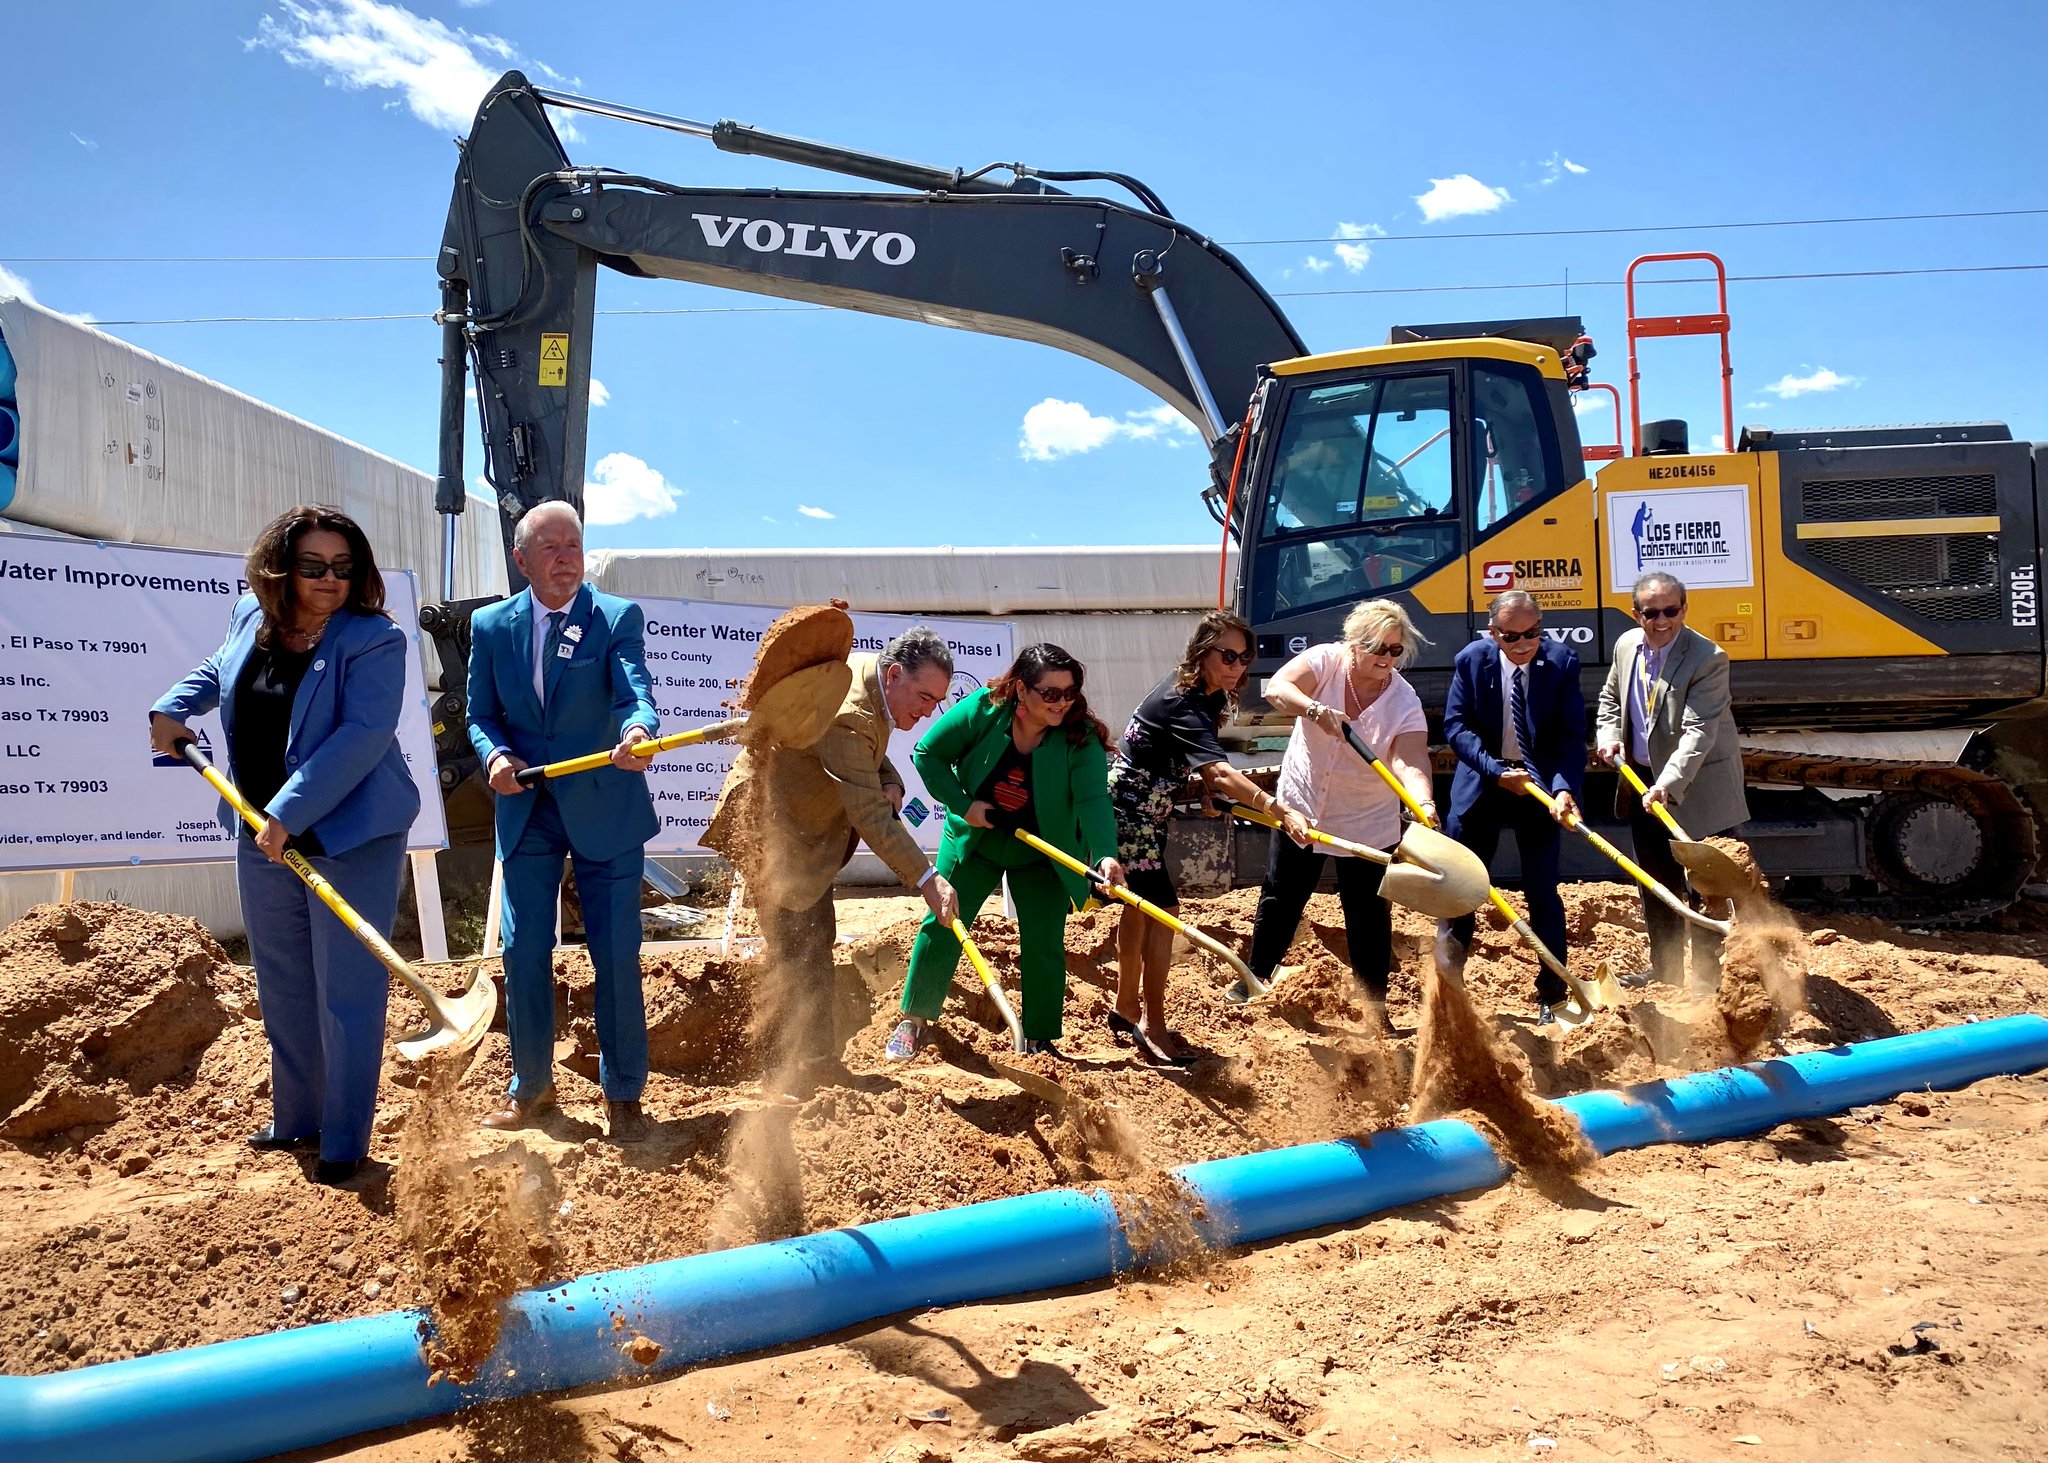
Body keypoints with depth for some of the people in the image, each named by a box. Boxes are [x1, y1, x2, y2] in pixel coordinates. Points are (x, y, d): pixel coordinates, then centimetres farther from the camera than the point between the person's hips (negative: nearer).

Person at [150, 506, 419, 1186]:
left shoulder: (373, 640, -16)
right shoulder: (251, 618, 5)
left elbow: (363, 736, -25)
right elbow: (217, 670, 28)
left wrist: (288, 811, -29)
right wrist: (173, 708, 11)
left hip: (351, 840, -7)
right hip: (262, 836, 7)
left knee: (346, 994, -2)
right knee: (283, 990, 18)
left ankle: (344, 1143, 10)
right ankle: (296, 1119, 34)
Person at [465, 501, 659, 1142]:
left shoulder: (618, 617, -6)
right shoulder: (490, 626, 3)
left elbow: (635, 692, -22)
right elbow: (481, 716, 8)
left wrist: (637, 731, -44)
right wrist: (495, 755, -14)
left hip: (604, 811, -3)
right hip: (526, 812, 3)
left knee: (617, 956, 2)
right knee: (523, 953, 8)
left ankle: (623, 1094, 18)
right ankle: (531, 1085, 27)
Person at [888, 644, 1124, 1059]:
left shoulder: (1082, 739, -23)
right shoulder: (982, 710, -22)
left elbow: (1093, 799, -35)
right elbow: (929, 754, -11)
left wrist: (1105, 854, -52)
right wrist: (963, 804, -19)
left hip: (1041, 851, 0)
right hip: (974, 839, 0)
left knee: (1045, 945, 0)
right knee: (942, 924, 3)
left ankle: (1039, 1040, 16)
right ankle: (914, 1020, 20)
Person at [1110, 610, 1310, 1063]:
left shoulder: (1207, 694, 0)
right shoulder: (1183, 704, -30)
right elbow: (1222, 773, -44)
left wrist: (1206, 784, -1)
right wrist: (1281, 810, -55)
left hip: (1147, 810, 10)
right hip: (1126, 810, -10)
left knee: (1141, 903, 17)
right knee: (1162, 907, -11)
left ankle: (1126, 1008, 31)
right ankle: (1152, 1027, -3)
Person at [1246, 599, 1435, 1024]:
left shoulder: (1405, 703, -17)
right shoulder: (1325, 660, -15)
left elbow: (1410, 763, -30)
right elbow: (1275, 689, -30)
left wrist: (1425, 804, -51)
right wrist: (1316, 709, -48)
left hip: (1366, 822, -1)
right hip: (1302, 806, 1)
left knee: (1369, 916, 5)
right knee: (1280, 900, 14)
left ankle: (1376, 1007, 18)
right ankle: (1256, 975, 34)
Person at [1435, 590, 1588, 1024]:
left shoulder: (1562, 661, -12)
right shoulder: (1471, 660, -11)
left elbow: (1571, 735, -14)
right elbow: (1456, 725, -10)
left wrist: (1565, 788, -30)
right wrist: (1497, 771, -22)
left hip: (1539, 781, -1)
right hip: (1481, 781, 1)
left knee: (1543, 890, 3)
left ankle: (1550, 996, 14)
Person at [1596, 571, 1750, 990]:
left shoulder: (1708, 659, -21)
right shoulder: (1626, 646, 0)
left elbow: (1699, 732, -28)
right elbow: (1609, 699, 17)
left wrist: (1669, 784, -39)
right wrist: (1609, 736, -2)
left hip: (1696, 787, -7)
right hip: (1641, 781, 7)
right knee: (1655, 882, 17)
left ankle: (1706, 975, 12)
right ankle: (1664, 968, 31)